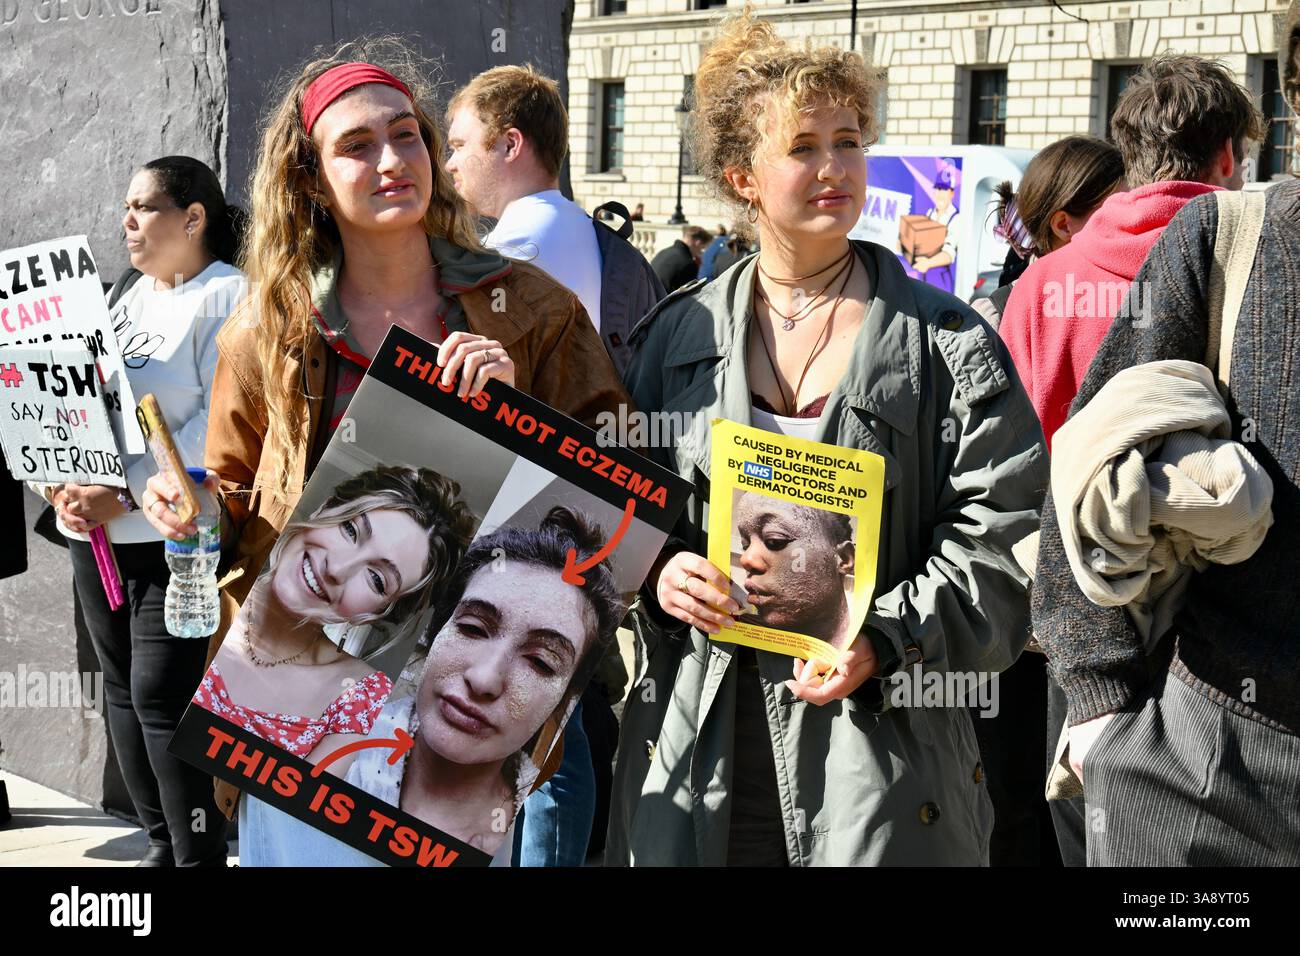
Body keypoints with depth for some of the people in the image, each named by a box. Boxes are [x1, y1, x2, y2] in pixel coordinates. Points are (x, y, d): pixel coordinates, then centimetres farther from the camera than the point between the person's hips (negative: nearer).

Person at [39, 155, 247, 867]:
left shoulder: (228, 296, -7)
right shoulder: (127, 300, 19)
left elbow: (223, 421, -17)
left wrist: (127, 494, -19)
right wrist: (60, 484, -1)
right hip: (95, 533, 8)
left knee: (163, 694, -10)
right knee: (123, 688, 9)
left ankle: (199, 854, -1)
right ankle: (161, 845, 19)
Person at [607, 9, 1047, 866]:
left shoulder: (945, 341, -1)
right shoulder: (680, 335, 8)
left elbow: (1001, 540, -5)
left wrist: (884, 640, -18)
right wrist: (659, 573, -6)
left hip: (880, 739, -2)